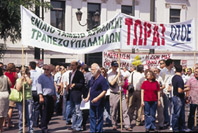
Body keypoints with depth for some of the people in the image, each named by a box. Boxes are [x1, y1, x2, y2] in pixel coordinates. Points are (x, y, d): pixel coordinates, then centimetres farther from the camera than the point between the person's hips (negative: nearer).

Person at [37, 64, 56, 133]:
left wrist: (54, 95, 23)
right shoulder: (41, 77, -5)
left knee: (51, 112, 10)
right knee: (44, 112, -5)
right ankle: (43, 127, 4)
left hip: (51, 96, 7)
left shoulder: (51, 77, 16)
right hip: (45, 96, -7)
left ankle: (45, 124, 26)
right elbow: (39, 86, -12)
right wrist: (40, 96, -20)